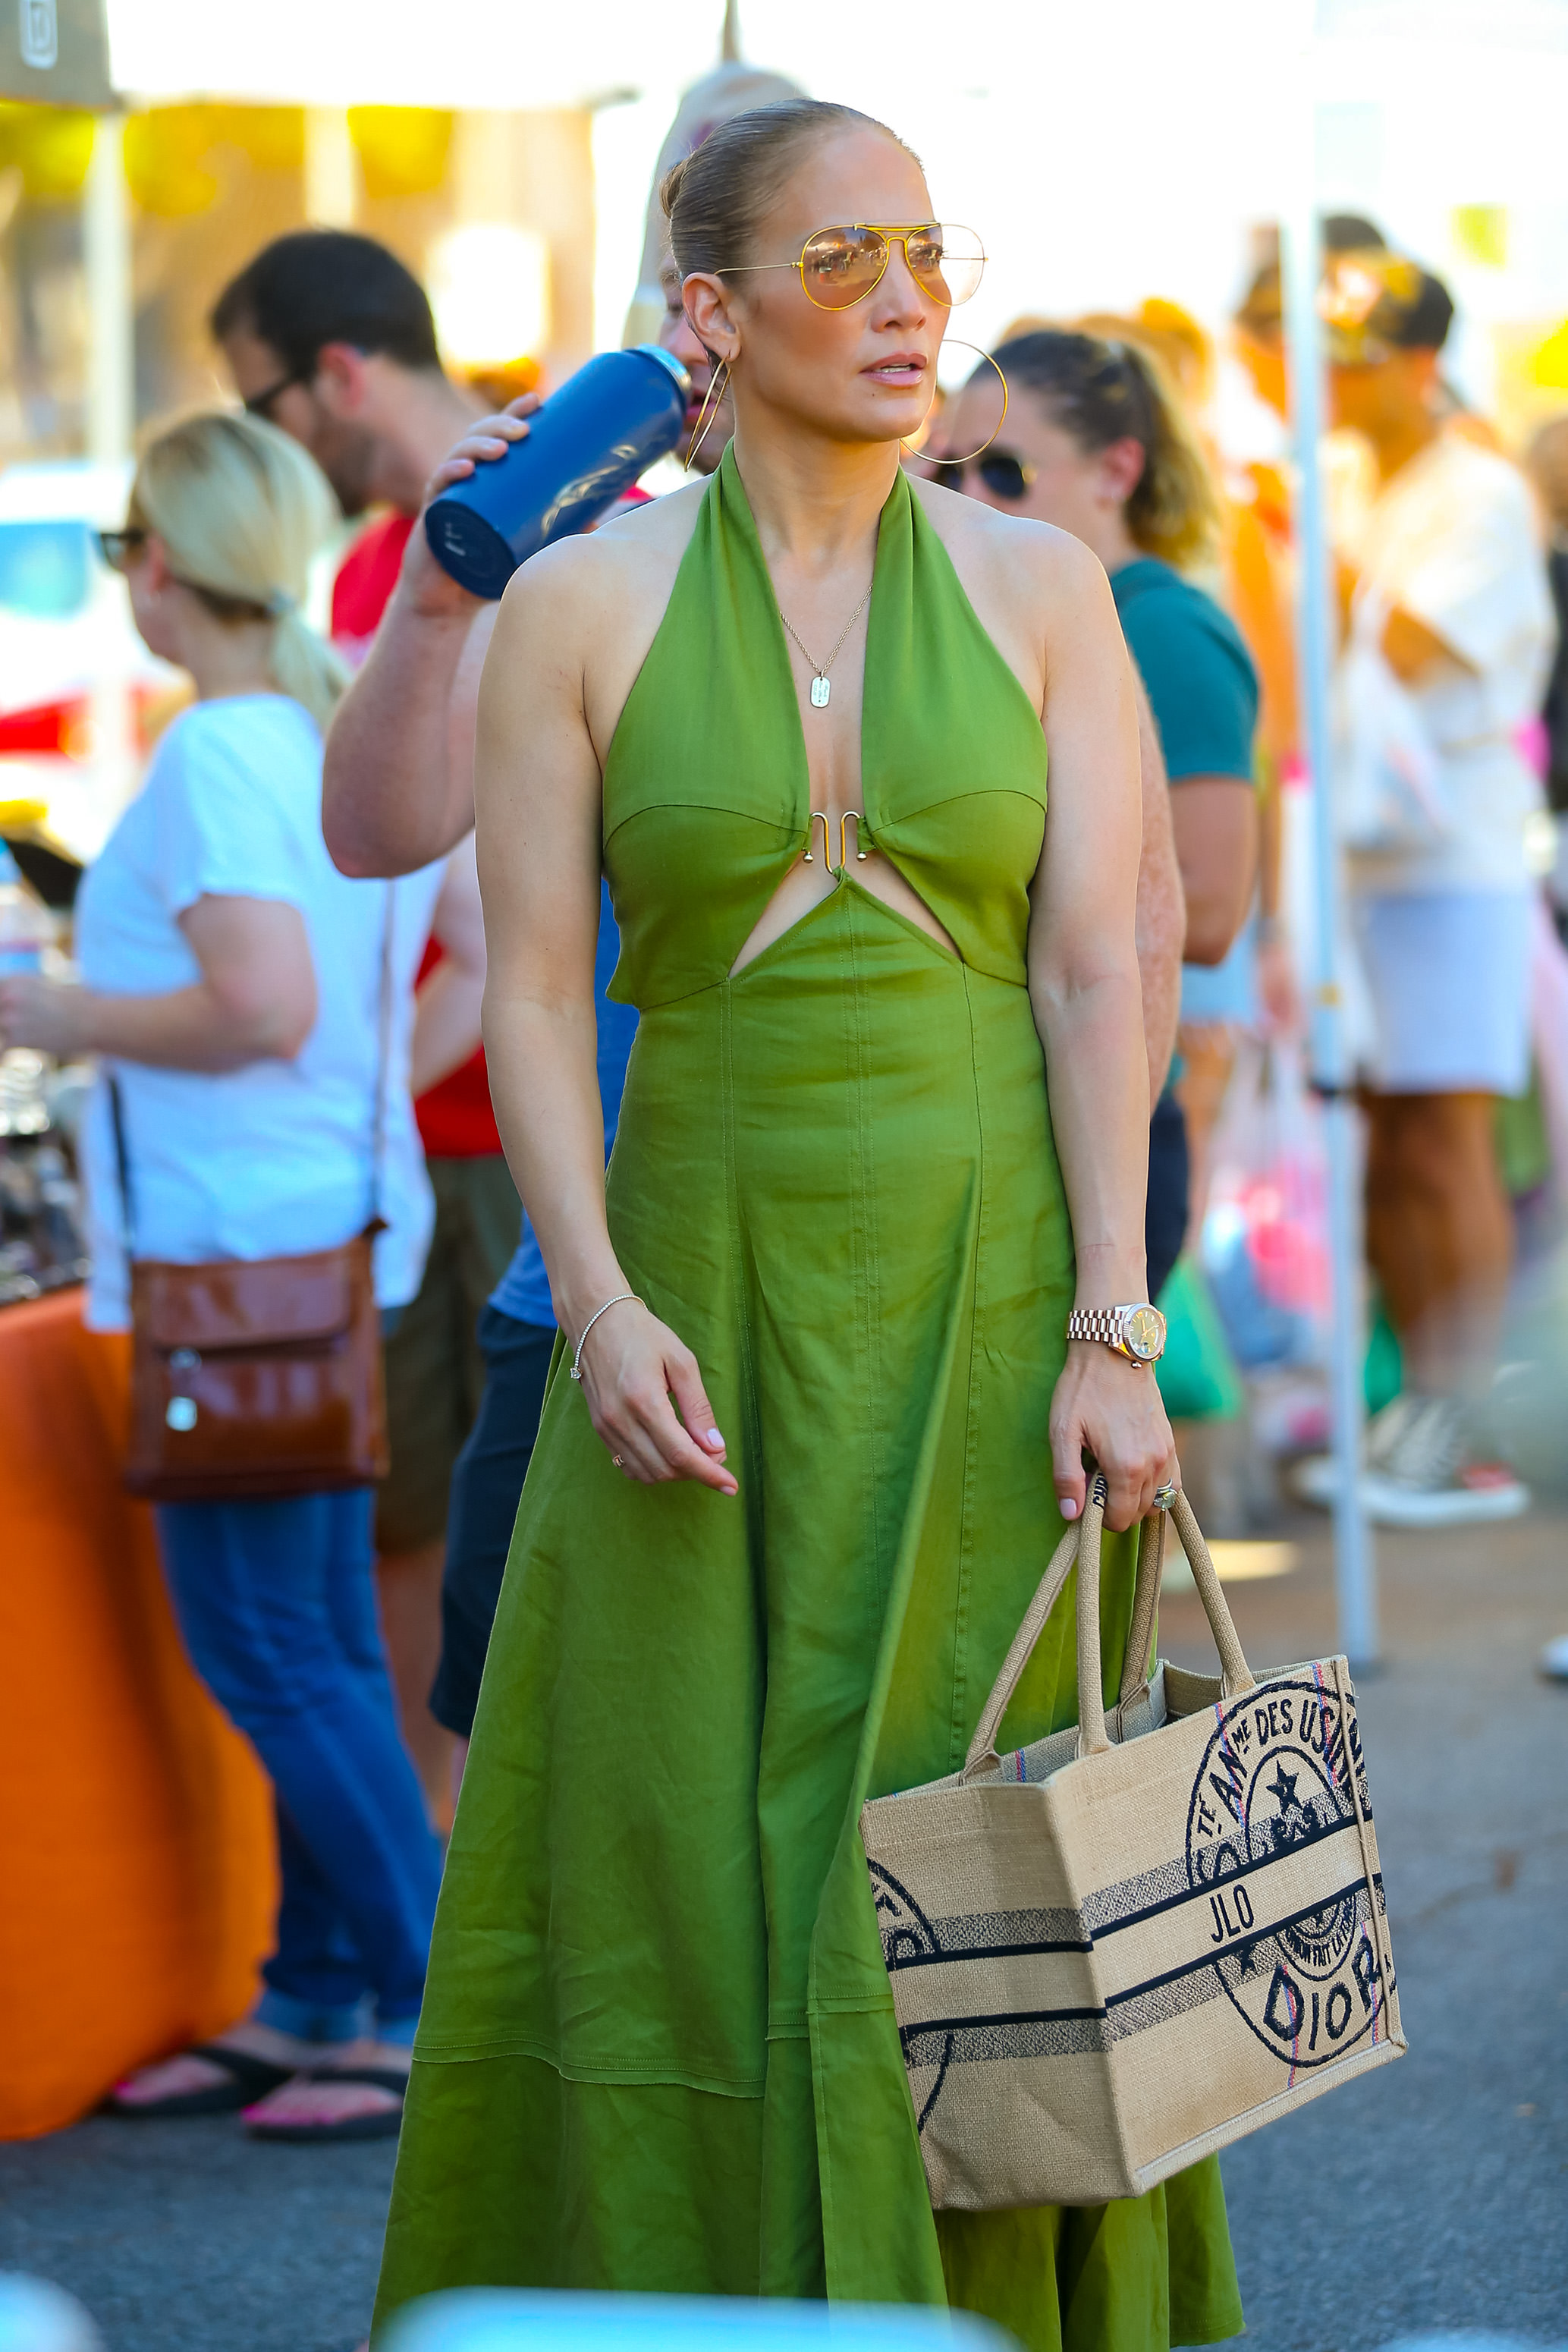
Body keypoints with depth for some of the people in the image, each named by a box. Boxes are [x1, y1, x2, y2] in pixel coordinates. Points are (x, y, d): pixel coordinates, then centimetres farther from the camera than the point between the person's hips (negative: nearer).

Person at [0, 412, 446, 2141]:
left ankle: (444, 2013, -4)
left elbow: (264, 1009, -25)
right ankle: (313, 2000, 20)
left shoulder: (215, 754, -16)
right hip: (351, 1223, 9)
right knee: (322, 1637, 13)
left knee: (262, 1647, -4)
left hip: (238, 1249, -9)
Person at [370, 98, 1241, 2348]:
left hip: (984, 1293, 0)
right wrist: (598, 1302, -15)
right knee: (688, 1852, 0)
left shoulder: (1039, 590, 2)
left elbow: (1099, 974, -3)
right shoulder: (581, 606, 0)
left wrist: (1109, 1333, -12)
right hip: (711, 1293, 0)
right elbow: (529, 989, -2)